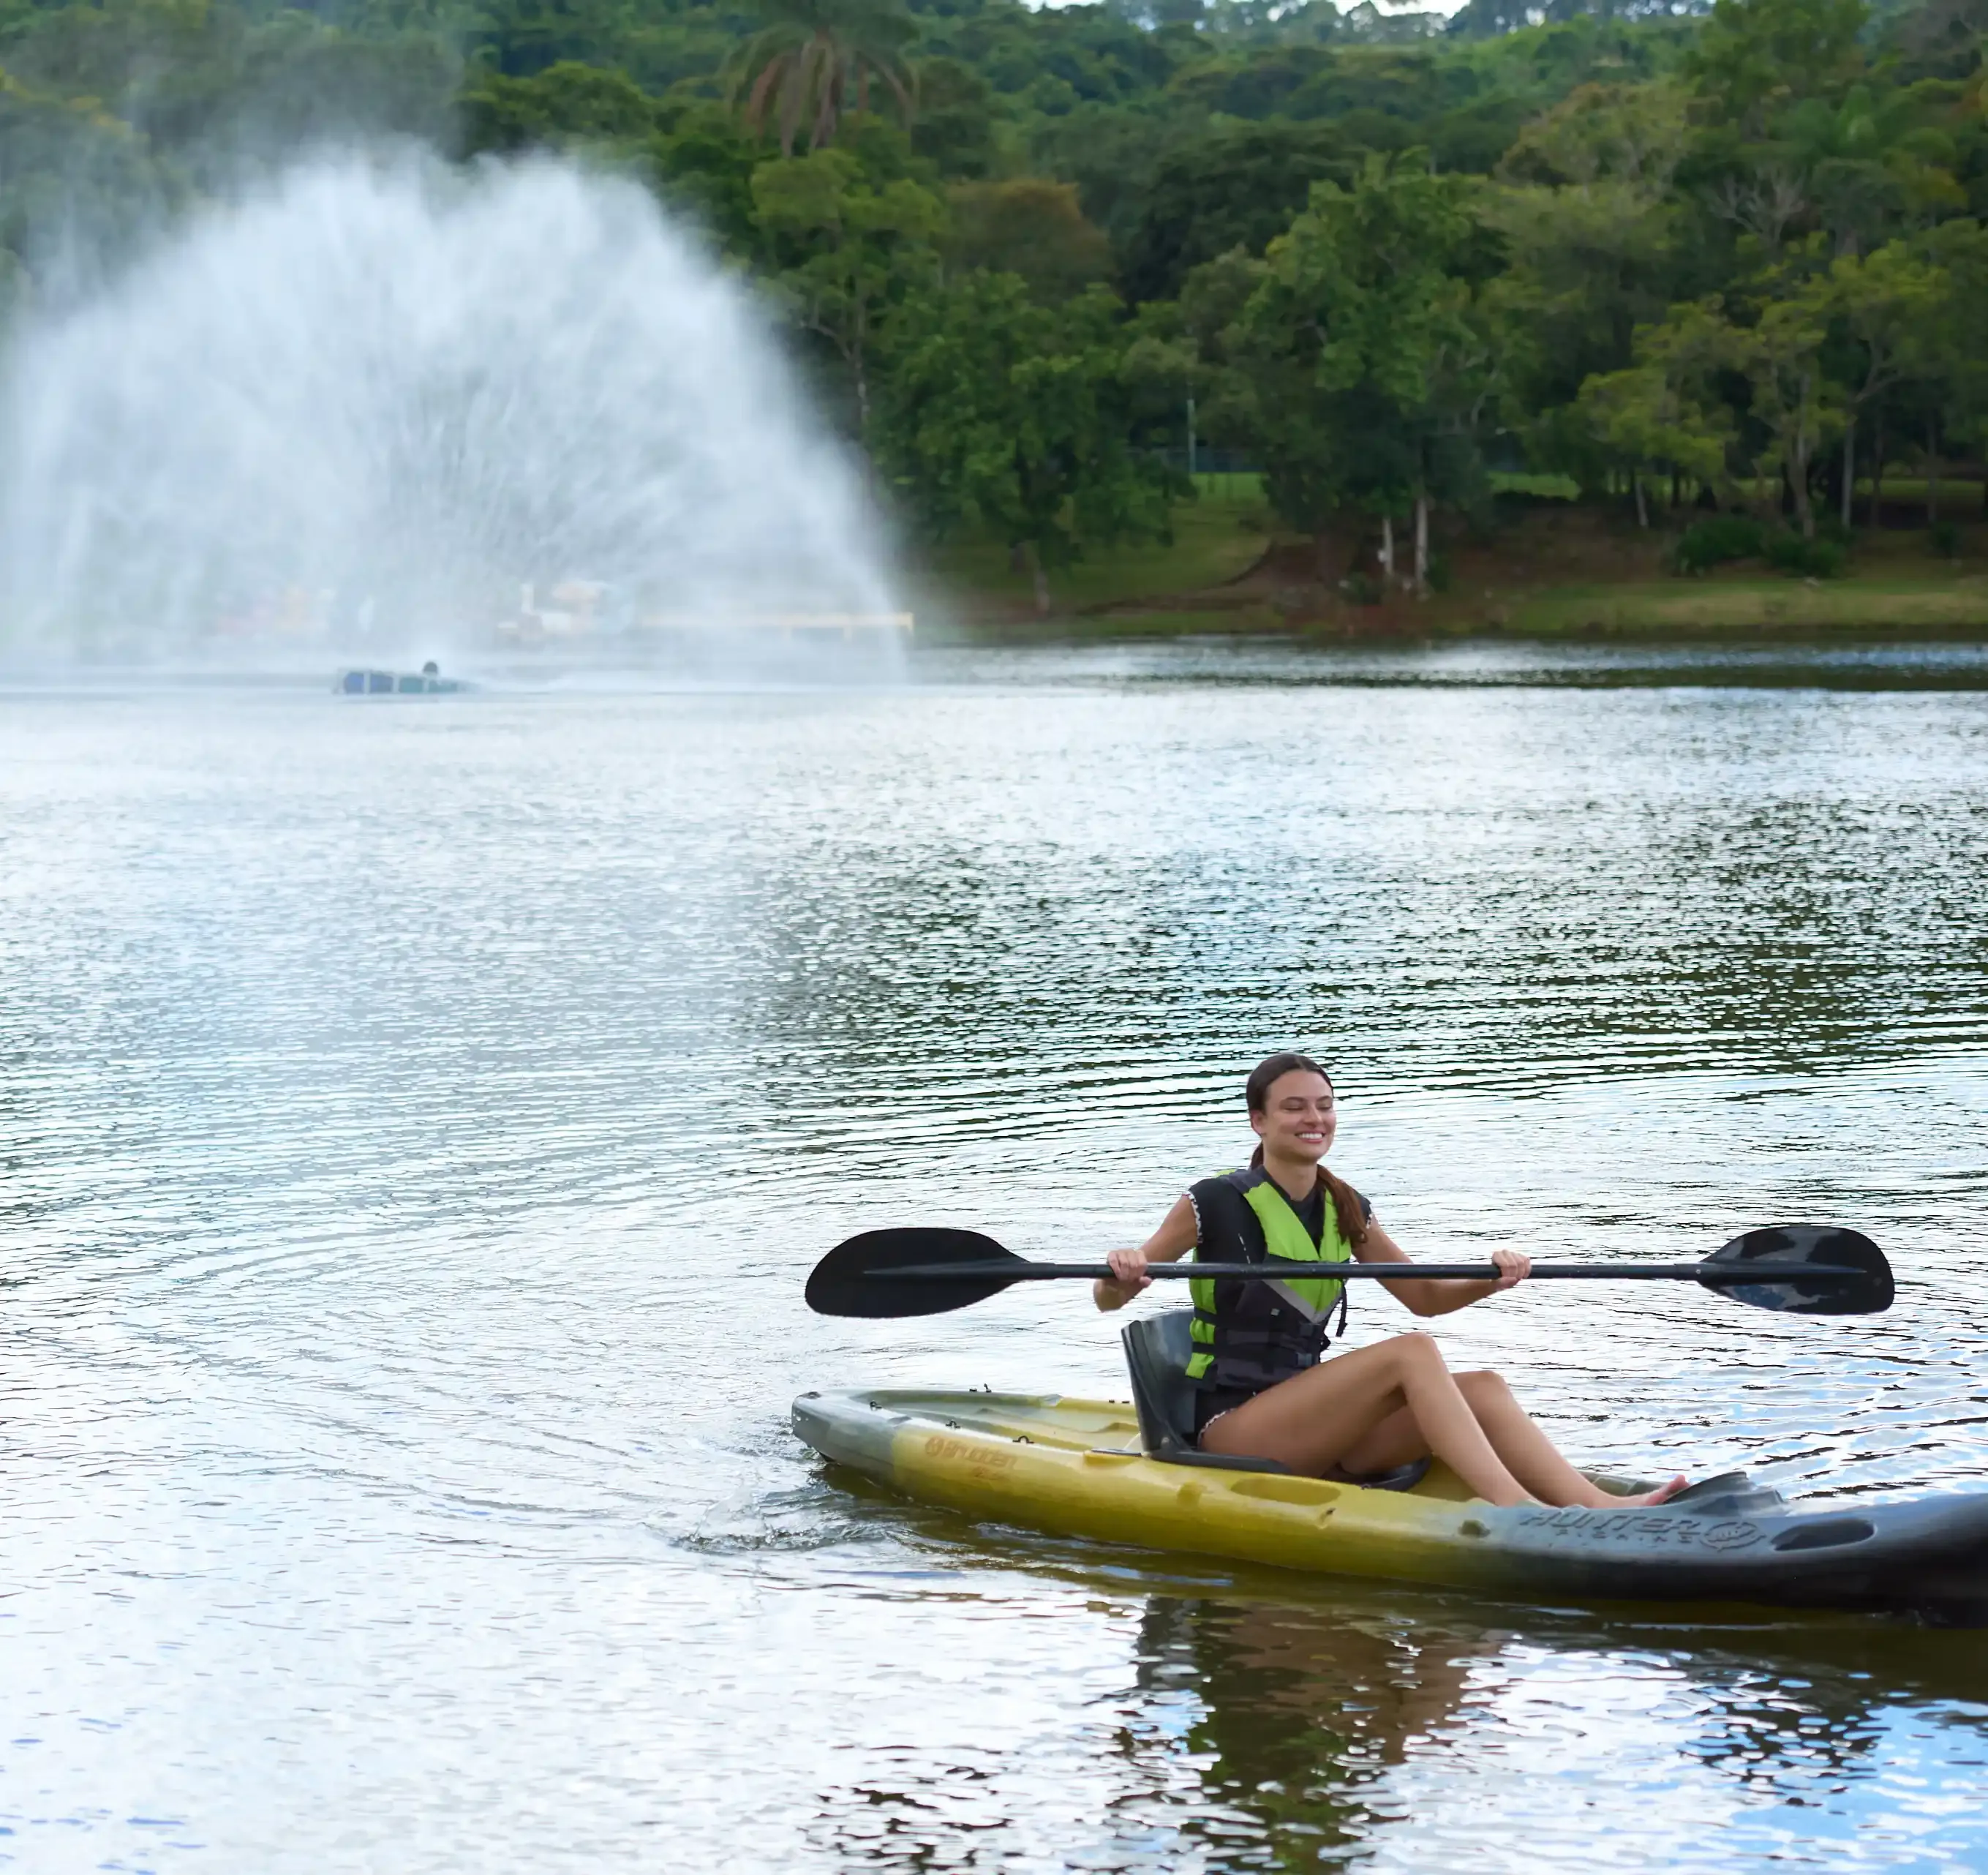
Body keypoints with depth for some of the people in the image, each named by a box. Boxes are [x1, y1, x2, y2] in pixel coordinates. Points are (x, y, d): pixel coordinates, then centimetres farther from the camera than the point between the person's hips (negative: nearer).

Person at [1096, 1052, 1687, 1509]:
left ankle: (1598, 1508, -37)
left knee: (1481, 1388, -18)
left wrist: (1490, 1281, -3)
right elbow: (1107, 1299, -6)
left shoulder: (1345, 1211, 12)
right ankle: (1516, 1512, -43)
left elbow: (1425, 1296, 18)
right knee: (1412, 1353, -28)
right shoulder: (1217, 1204, -6)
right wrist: (1120, 1275, -30)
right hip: (1231, 1430, -6)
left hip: (1311, 1427, 6)